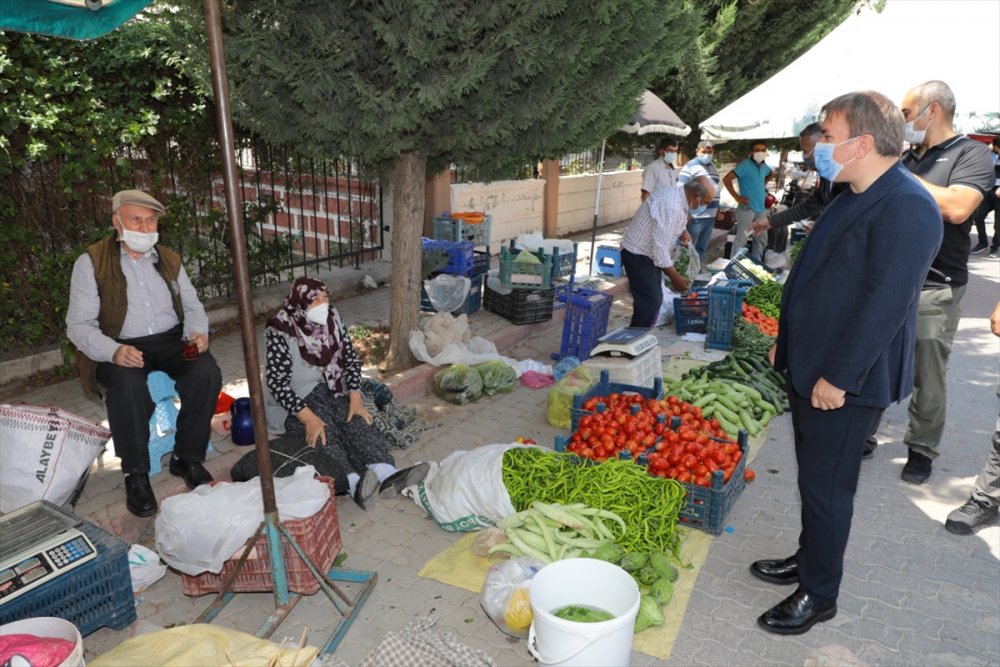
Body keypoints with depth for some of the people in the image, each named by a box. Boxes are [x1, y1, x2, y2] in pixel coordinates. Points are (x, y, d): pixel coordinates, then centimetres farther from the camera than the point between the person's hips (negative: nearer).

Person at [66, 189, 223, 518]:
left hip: (171, 340, 3)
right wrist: (113, 351, -25)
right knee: (129, 387, -35)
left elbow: (192, 305, 14)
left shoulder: (169, 259, 13)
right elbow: (78, 324, -6)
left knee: (207, 373, -26)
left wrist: (197, 332, -10)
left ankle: (187, 459, -7)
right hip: (119, 349, -3)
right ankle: (136, 475, -14)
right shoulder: (91, 263, -1)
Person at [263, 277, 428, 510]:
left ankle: (386, 475, -47)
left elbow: (351, 358, 1)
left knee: (357, 420, -25)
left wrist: (355, 398, -13)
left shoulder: (332, 317, -1)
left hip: (332, 390, 4)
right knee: (324, 432, -32)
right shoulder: (280, 331, -17)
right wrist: (308, 417, -31)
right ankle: (354, 485, -54)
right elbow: (277, 381, -21)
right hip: (294, 401, -4)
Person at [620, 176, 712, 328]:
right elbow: (660, 247, -29)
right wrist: (675, 277, -22)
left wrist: (682, 232, 1)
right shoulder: (671, 207, -29)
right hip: (638, 255, -10)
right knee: (649, 304, -11)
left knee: (654, 299, 15)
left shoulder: (677, 195, 3)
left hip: (649, 253, 10)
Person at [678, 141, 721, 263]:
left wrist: (718, 210, 22)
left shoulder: (713, 167, 15)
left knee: (702, 248, 15)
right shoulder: (690, 167, -9)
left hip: (711, 216, 7)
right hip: (695, 217, -7)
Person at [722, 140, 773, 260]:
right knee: (741, 240, -7)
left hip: (762, 208, 8)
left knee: (761, 240, 14)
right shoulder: (745, 165, -12)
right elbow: (726, 179, -19)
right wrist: (737, 197, -17)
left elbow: (770, 174, 36)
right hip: (747, 208, -8)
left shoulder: (764, 166, 10)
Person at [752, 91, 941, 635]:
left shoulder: (907, 208, -20)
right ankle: (808, 560, 39)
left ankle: (819, 595, 23)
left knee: (826, 487, 5)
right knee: (814, 480, 21)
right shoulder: (852, 197, 11)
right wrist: (787, 343, 18)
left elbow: (885, 304, -25)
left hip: (844, 381, -9)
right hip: (809, 368, 9)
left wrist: (837, 379, -22)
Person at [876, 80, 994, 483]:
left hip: (934, 288, -6)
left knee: (927, 376, 4)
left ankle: (921, 449, 18)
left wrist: (903, 177, -15)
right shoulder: (908, 158, 15)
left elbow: (957, 208, -23)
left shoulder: (970, 154, -5)